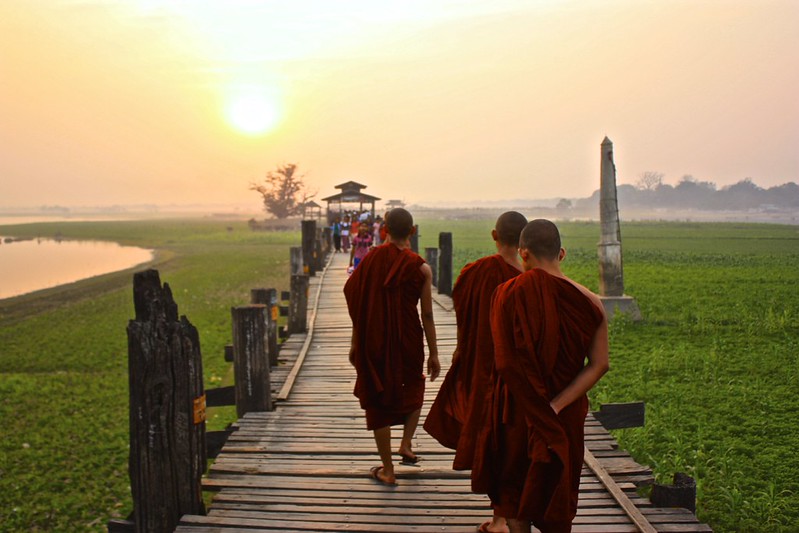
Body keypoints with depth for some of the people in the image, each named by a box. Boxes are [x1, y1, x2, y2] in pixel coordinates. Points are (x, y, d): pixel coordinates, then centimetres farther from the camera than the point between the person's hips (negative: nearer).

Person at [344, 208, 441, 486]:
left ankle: (387, 470, 17)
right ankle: (406, 443, 16)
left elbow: (357, 306, -1)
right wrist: (433, 354, 2)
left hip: (374, 342, 1)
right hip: (408, 341, -1)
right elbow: (427, 315, -7)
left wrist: (355, 344, 9)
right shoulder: (421, 268, -9)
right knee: (414, 388, 28)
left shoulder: (370, 260, -5)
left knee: (378, 400, 11)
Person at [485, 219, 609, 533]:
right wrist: (556, 406, -15)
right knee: (558, 488, 20)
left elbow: (504, 362, -18)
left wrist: (536, 411, -11)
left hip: (519, 408, -1)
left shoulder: (507, 293, -14)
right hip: (567, 413, 2)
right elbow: (599, 364, -12)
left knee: (516, 492, 17)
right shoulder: (587, 301, -9)